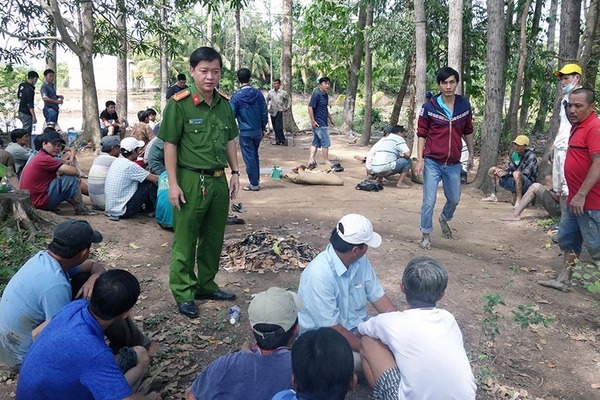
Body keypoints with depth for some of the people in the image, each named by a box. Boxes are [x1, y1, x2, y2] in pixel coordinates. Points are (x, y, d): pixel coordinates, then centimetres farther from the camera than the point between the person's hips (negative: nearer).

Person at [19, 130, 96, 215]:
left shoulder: (40, 157, 15)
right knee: (72, 179, -13)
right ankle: (80, 210, -3)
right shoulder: (45, 158, -19)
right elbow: (74, 171, -23)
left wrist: (65, 165, -4)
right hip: (40, 201, -11)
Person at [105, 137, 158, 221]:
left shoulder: (116, 161, 6)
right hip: (122, 212, -9)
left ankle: (148, 209, 21)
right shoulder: (130, 166, -19)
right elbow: (155, 179, -14)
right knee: (150, 184, -5)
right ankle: (153, 211, 12)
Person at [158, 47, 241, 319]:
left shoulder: (224, 104, 7)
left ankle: (206, 285, 32)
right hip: (191, 181, -6)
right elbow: (170, 145, -9)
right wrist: (173, 184, -13)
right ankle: (183, 294, 18)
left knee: (214, 238, 16)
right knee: (185, 240, 4)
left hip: (218, 180, 6)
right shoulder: (179, 104, -10)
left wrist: (235, 172, 11)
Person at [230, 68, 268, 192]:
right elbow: (264, 112, 4)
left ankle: (254, 184, 7)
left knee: (249, 157, 3)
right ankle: (257, 180, 25)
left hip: (245, 133, -4)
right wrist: (263, 128, 14)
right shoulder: (258, 93, 0)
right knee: (255, 155, 19)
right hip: (258, 131, 4)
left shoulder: (236, 96, -11)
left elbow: (231, 115, -9)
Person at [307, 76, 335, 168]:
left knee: (316, 142, 10)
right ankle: (326, 162, 4)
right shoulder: (316, 94, -15)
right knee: (325, 142, -4)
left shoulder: (325, 95, 14)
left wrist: (331, 119, 25)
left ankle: (311, 160, 12)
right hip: (319, 123, -10)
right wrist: (313, 121, -21)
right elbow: (310, 107, -19)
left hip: (323, 122, 10)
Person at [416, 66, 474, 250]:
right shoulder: (429, 107, -8)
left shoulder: (465, 105, 1)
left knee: (454, 199, 17)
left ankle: (444, 219, 47)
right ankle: (425, 234, 17)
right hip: (433, 162, -3)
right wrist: (420, 159, -8)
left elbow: (468, 131, 13)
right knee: (429, 202, -2)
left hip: (453, 164, 3)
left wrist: (471, 155, 18)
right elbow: (421, 134, -3)